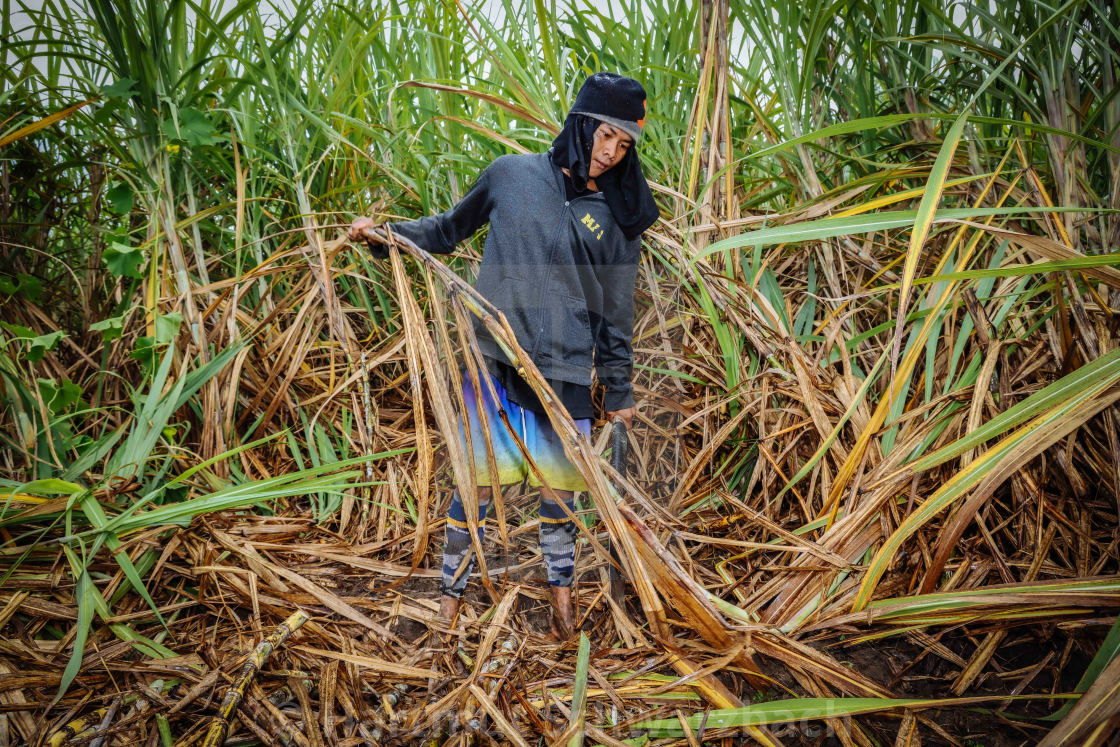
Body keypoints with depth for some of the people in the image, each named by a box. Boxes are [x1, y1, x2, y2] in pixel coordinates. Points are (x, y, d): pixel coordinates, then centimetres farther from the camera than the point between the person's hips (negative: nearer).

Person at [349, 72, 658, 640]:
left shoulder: (617, 218, 7)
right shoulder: (511, 174, 4)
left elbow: (615, 312, 10)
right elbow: (450, 229, 18)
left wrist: (619, 393, 11)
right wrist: (383, 233, 5)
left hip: (567, 370, 1)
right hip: (494, 358, -1)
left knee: (560, 483, 7)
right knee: (480, 480, 1)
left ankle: (560, 589, 30)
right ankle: (452, 590, 21)